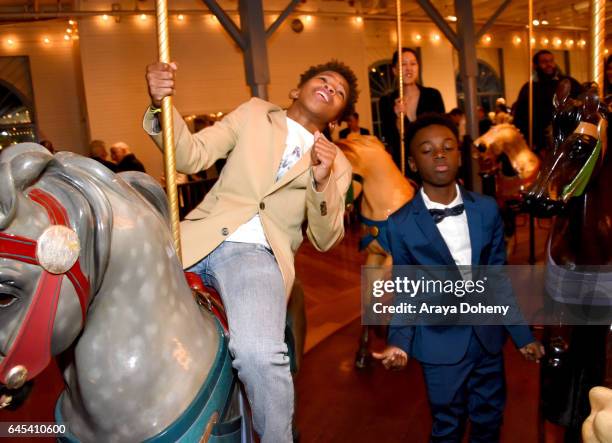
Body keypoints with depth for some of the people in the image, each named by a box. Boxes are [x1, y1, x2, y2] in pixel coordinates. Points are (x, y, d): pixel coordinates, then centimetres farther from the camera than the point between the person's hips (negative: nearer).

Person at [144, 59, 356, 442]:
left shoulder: (338, 164, 16)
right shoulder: (253, 113, 16)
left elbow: (325, 239, 7)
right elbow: (192, 156, 7)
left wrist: (322, 181, -10)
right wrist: (161, 106, -11)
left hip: (258, 253, -2)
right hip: (197, 238, 3)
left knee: (259, 354, -30)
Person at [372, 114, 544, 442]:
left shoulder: (487, 209, -3)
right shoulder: (401, 224, -12)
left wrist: (522, 335, 5)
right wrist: (399, 340, -19)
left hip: (488, 336, 3)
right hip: (442, 342, -3)